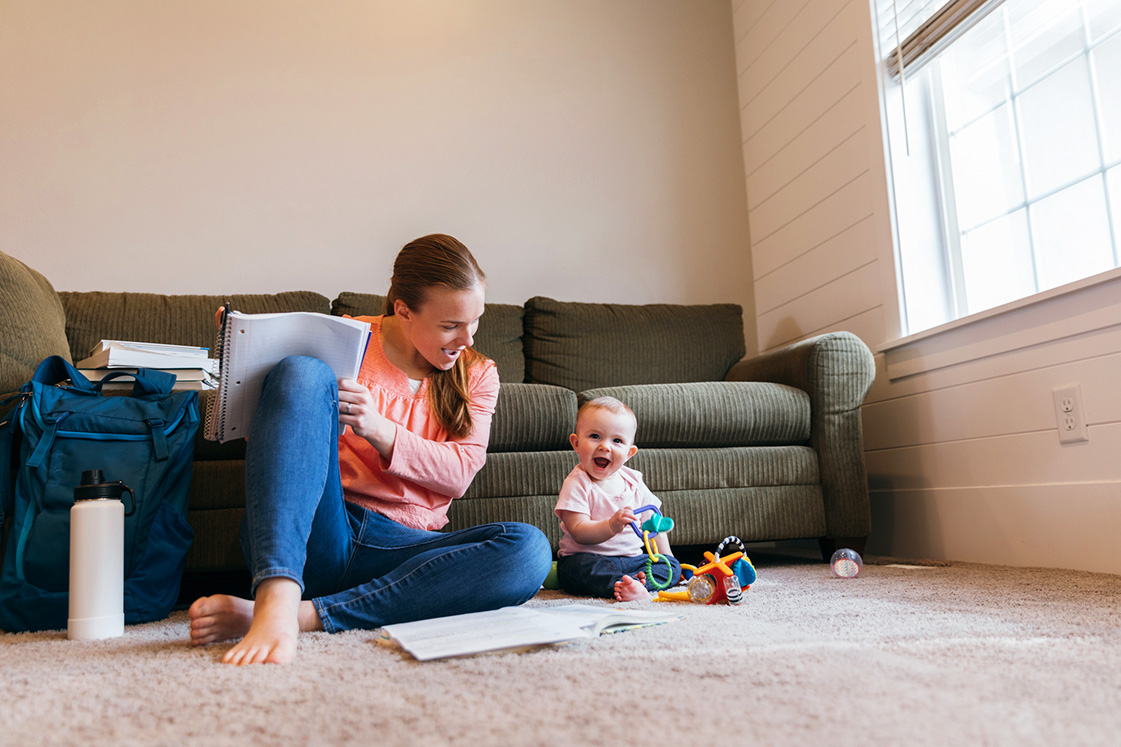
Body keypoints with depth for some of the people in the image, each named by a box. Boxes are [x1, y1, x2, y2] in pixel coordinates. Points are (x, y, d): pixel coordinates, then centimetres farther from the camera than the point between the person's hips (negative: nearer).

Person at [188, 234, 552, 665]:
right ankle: (276, 601, -42)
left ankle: (308, 614, -32)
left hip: (400, 545, 2)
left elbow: (458, 475, 1)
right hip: (314, 536, -1)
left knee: (529, 550, -27)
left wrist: (380, 431, -15)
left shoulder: (477, 375, 13)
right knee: (304, 373, -25)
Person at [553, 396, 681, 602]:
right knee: (579, 567, -36)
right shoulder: (576, 485, -12)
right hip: (588, 556, -5)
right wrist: (612, 526, -39)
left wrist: (665, 556, 6)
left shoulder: (633, 482, 6)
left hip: (631, 558, 6)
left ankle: (636, 581, -33)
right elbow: (579, 533, -23)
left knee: (672, 567, -10)